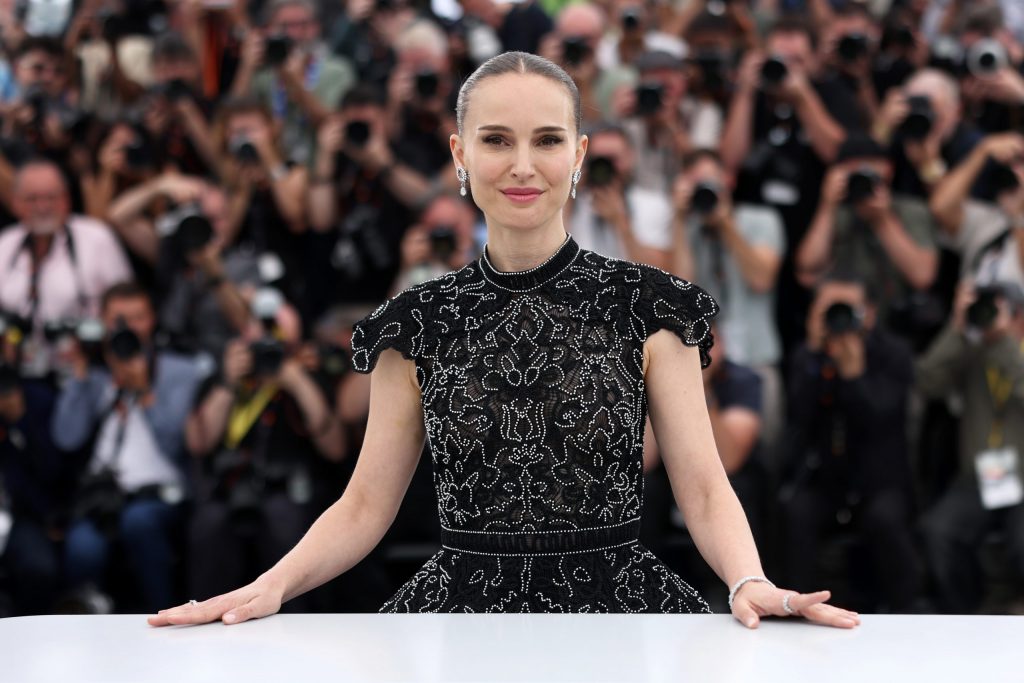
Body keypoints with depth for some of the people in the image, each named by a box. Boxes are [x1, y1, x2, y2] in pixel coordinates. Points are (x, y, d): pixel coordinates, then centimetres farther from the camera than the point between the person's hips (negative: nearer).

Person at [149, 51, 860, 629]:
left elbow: (703, 486, -1)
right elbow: (366, 504, 7)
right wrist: (272, 584, -11)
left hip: (614, 607, -1)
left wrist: (751, 583, -21)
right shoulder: (420, 322, 6)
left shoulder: (647, 307, 2)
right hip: (463, 607, 1)